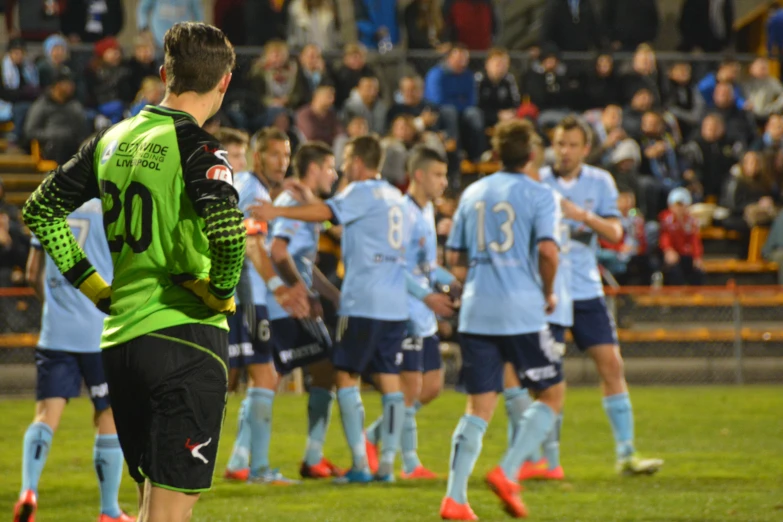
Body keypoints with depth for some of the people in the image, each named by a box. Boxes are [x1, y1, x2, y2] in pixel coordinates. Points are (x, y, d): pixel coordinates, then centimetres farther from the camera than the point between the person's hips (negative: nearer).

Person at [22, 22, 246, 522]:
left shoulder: (113, 139, 10)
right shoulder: (196, 147, -12)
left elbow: (40, 209, 19)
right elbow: (228, 231, -29)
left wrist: (93, 286, 18)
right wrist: (221, 290, -10)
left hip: (120, 342, 7)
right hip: (186, 335, -7)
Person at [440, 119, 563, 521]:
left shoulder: (473, 193, 14)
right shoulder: (539, 195, -2)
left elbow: (454, 257, 15)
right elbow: (547, 250, -16)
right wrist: (548, 292, 0)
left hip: (476, 311, 5)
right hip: (522, 311, -5)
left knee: (479, 406, 7)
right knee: (552, 394, 10)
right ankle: (507, 472, -6)